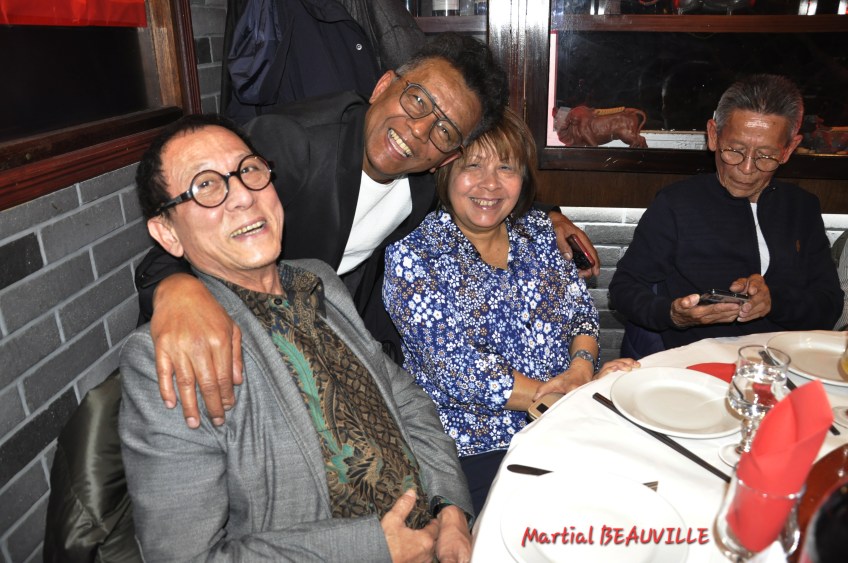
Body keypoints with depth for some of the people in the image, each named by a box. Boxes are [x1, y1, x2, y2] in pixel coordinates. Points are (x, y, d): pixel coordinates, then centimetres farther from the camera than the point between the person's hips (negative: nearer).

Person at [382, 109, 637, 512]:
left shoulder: (537, 230, 8)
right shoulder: (413, 253, -10)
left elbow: (581, 312, 10)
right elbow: (456, 369, -16)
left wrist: (581, 367, -12)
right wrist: (555, 395, -17)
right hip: (474, 450, -5)